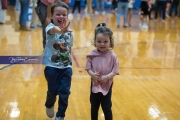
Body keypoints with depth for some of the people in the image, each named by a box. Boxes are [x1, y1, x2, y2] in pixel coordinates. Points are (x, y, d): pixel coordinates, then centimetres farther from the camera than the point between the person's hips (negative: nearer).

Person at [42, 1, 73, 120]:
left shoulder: (69, 31, 0)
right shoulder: (50, 27, -15)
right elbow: (53, 30, -42)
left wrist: (69, 61, 7)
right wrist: (60, 30, -64)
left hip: (66, 67, 3)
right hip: (52, 67, -3)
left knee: (65, 92, -1)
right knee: (53, 91, 6)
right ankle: (49, 105, 41)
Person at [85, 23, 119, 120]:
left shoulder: (112, 56, -12)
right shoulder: (92, 55, -8)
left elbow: (115, 71, -11)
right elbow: (88, 68, -4)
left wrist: (107, 77, -25)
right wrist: (92, 74, -23)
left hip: (107, 85, -2)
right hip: (95, 84, 2)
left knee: (107, 108, 6)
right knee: (94, 107, 19)